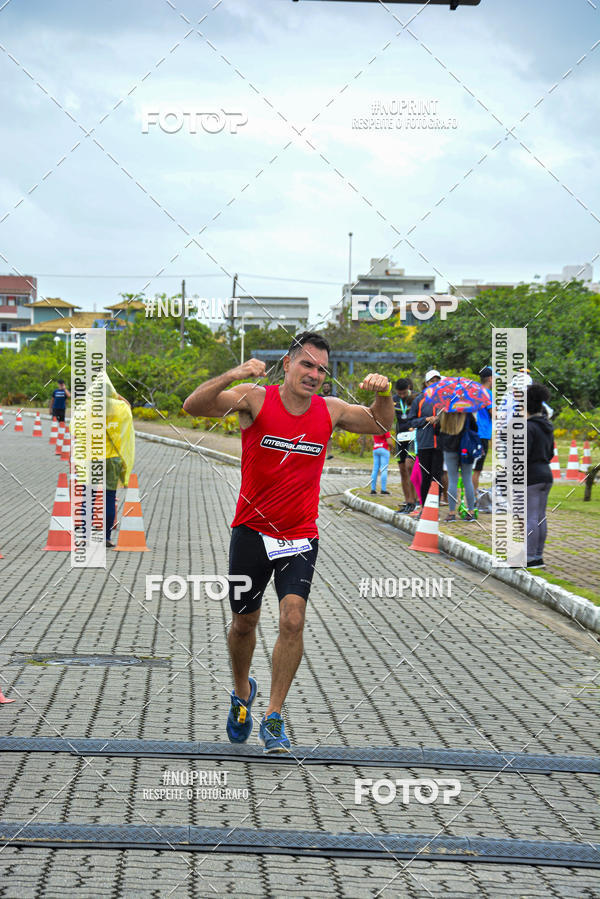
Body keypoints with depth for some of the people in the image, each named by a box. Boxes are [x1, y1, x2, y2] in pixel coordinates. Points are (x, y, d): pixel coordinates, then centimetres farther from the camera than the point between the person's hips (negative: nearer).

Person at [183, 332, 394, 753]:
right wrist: (233, 375, -37)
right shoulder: (255, 399, -10)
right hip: (252, 531, -1)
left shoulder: (330, 411, 0)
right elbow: (194, 406, -21)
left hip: (301, 536, 1)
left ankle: (273, 718, -5)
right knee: (244, 623, 12)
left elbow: (380, 425, 11)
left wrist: (384, 395, -11)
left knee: (293, 620, -16)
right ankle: (242, 692, 41)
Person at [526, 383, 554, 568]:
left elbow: (522, 455, -21)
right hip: (546, 474, 9)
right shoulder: (546, 427, 12)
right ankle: (538, 556, 16)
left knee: (530, 517, -7)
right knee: (540, 517, 11)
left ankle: (531, 557, -7)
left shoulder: (528, 427, -16)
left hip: (531, 477, -9)